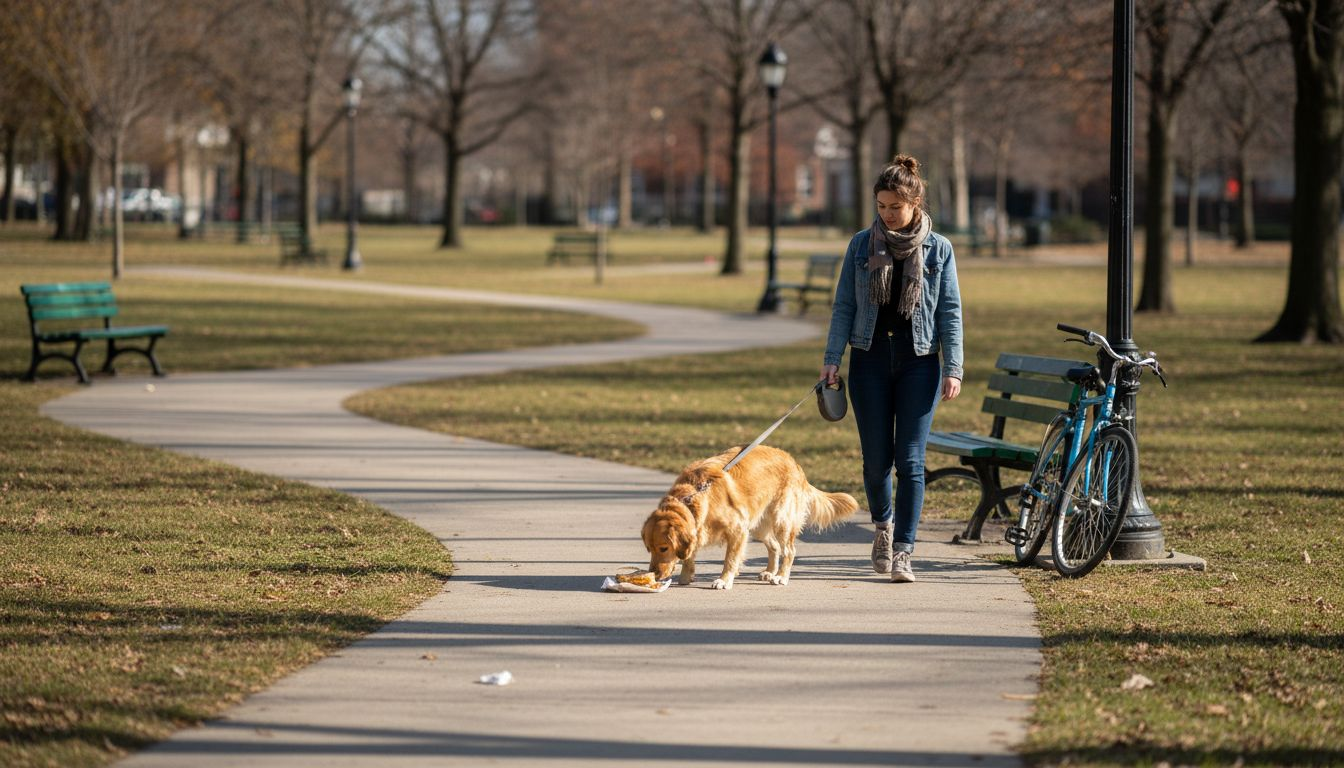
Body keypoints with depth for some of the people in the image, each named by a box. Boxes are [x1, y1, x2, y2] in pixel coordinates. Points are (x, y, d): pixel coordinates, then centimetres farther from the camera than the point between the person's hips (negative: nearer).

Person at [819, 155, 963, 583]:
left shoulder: (938, 249, 1)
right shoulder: (862, 245, 3)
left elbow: (950, 311, 1)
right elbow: (844, 305, 5)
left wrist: (953, 368, -5)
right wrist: (831, 359, -3)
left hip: (918, 361, -1)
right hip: (871, 359, 1)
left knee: (910, 460, -5)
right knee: (876, 457, 2)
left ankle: (903, 552, -3)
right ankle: (884, 524, 31)